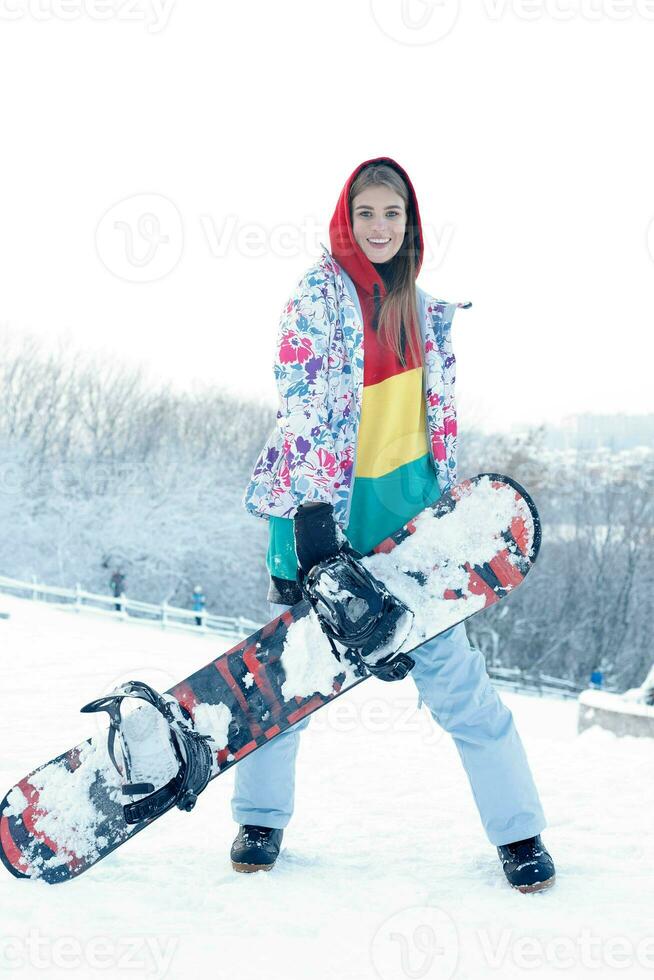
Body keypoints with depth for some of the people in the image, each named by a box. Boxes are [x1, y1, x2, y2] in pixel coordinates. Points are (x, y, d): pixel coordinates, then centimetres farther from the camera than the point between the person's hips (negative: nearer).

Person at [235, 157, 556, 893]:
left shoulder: (421, 306, 11)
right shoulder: (318, 293, -7)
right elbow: (301, 404, -14)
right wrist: (314, 511, -21)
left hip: (403, 500, 3)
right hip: (319, 498, -3)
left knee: (448, 664, -1)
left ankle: (518, 831, 7)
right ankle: (260, 818, 24)